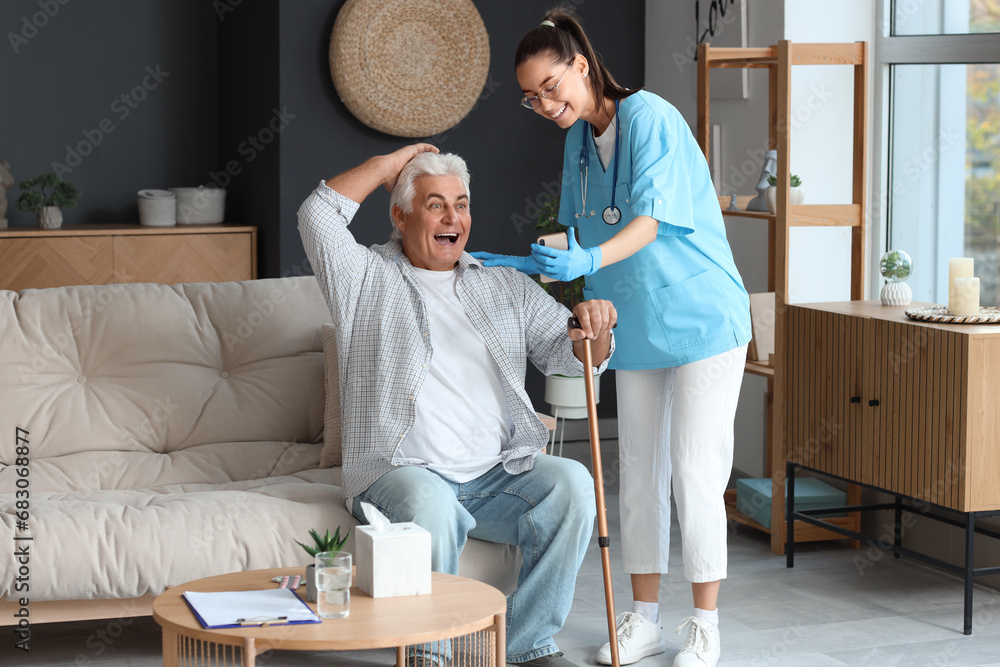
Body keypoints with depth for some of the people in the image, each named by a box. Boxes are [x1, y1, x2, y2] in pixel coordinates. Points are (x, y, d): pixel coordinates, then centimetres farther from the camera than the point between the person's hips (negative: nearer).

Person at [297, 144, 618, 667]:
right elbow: (319, 216, -5)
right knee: (430, 504, -36)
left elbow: (569, 354, 12)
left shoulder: (507, 287, 20)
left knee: (571, 483, -24)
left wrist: (593, 331, -12)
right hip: (401, 471, -3)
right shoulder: (368, 280, 10)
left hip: (498, 474, 4)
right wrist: (388, 164, 6)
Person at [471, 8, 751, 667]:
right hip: (637, 327, 7)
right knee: (639, 472, 9)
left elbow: (650, 221, -27)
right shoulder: (579, 137, 7)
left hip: (701, 320, -7)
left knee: (695, 476, -6)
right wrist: (529, 264, 7)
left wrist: (588, 260, -42)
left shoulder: (649, 117, -15)